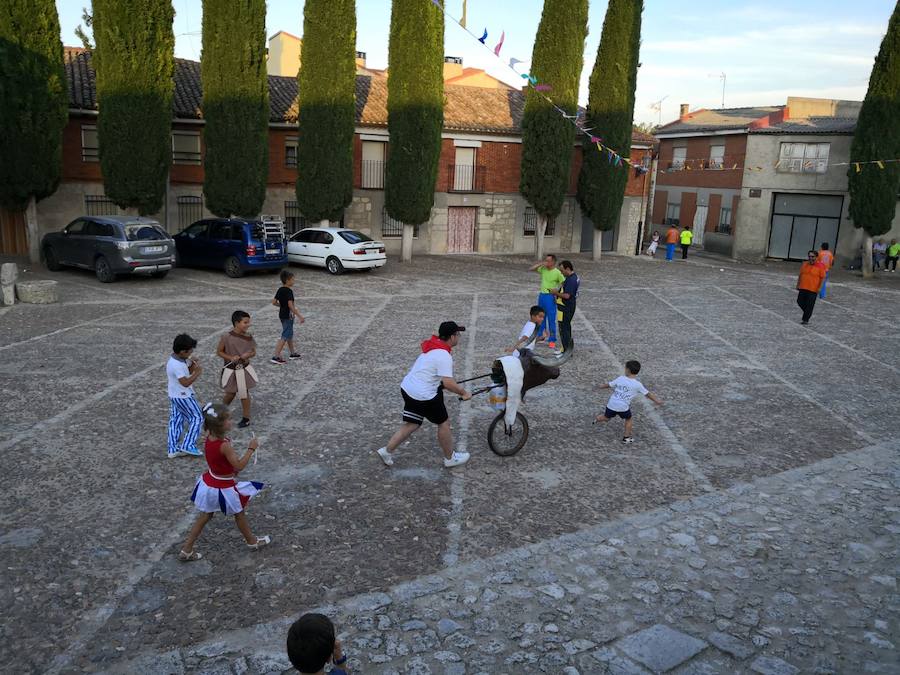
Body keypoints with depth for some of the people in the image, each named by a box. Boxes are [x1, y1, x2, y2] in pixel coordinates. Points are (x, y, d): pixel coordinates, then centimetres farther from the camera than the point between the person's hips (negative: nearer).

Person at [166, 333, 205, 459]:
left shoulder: (179, 359, 3)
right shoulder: (176, 365, -28)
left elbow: (188, 371, 13)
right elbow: (186, 382, -29)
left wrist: (192, 364, -6)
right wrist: (197, 373, -21)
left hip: (175, 396, 10)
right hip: (183, 397, -10)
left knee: (176, 421, 12)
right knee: (197, 418, 0)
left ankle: (173, 449, 17)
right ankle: (188, 445, -1)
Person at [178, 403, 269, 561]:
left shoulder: (209, 437, -8)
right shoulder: (224, 445, -33)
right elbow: (239, 466, -28)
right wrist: (251, 449, -23)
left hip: (209, 482, 7)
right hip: (223, 487, -7)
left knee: (204, 516, 21)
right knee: (239, 514, 16)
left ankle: (186, 550, 27)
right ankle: (252, 542, 37)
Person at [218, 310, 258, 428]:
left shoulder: (248, 337, -8)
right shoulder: (226, 337, -17)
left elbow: (253, 352, 3)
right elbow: (219, 352, -6)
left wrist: (248, 355, -19)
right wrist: (230, 357, -21)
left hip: (244, 369, 2)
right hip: (231, 370, -2)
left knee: (244, 393, 10)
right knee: (230, 394, 11)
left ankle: (246, 418, 24)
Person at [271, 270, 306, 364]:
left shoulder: (280, 290, 5)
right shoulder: (289, 291, -20)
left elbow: (274, 302, 9)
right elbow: (291, 305, -26)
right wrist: (299, 316, -24)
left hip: (282, 314, 9)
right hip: (288, 316, -9)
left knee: (290, 334, 21)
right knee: (285, 337, -6)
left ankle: (292, 352, 34)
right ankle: (276, 357, -8)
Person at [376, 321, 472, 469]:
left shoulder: (432, 347, 10)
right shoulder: (444, 356, -20)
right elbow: (448, 383, -26)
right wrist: (464, 393, -11)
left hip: (407, 387, 9)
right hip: (423, 396, -9)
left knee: (411, 425, 18)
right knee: (444, 423, 9)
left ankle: (387, 451, 17)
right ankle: (450, 458, 23)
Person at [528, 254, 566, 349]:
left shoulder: (557, 273, -11)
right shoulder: (543, 269, 4)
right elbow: (530, 269, 4)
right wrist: (540, 264, -6)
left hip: (550, 297, -6)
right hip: (541, 295, 6)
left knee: (551, 320, 0)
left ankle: (552, 340, 7)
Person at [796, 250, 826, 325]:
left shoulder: (820, 266, -8)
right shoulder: (804, 265, 6)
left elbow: (822, 278, -7)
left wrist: (819, 288, -12)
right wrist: (798, 285, 13)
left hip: (813, 290, -5)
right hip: (803, 288, 5)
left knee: (809, 305, 0)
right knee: (800, 302, 8)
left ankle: (805, 320, 10)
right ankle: (807, 313, 32)